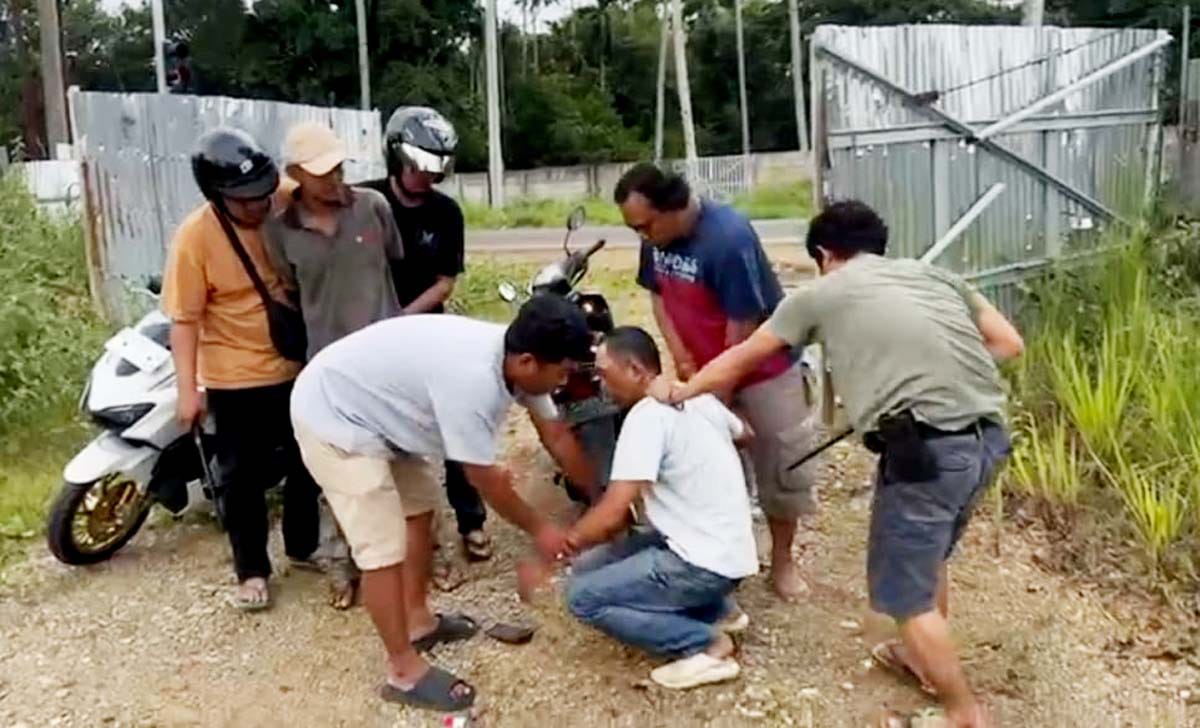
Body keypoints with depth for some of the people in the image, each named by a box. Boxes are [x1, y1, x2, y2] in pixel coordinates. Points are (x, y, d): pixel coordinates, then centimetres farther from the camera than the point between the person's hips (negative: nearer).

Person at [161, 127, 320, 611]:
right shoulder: (195, 236, -18)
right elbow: (184, 319, -15)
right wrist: (187, 389, -16)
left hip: (298, 365, 4)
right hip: (235, 377, -4)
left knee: (307, 462, 17)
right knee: (242, 476, 5)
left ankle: (303, 544, 38)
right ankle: (252, 570, 22)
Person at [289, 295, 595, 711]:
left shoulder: (516, 360, -7)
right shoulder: (473, 378, -34)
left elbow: (556, 435, 6)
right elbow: (483, 479, -21)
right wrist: (537, 529, -7)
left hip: (369, 407, 10)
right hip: (330, 415, -10)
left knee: (419, 507, 19)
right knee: (384, 547, -9)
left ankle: (418, 621, 34)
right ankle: (404, 672, 4)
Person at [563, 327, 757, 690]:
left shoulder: (647, 415, -20)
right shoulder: (697, 397, 6)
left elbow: (611, 515, -25)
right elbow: (745, 434, 28)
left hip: (706, 562, -9)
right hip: (725, 548, 9)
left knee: (583, 595, -6)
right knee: (592, 566, 14)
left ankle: (705, 645, -4)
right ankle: (716, 610, 16)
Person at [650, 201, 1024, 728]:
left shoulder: (820, 294, 10)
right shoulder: (934, 274, 21)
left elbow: (739, 360, 21)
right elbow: (1009, 343, 19)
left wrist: (680, 392, 37)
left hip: (928, 446, -7)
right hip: (989, 436, 7)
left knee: (904, 589, 12)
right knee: (928, 555, 29)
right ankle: (922, 656, 50)